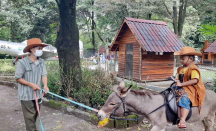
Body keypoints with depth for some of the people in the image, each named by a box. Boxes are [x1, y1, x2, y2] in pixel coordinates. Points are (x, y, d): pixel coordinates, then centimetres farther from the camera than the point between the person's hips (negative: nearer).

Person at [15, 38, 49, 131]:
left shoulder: (42, 62, 0)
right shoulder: (22, 62, -15)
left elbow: (44, 74, -3)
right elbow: (18, 78, -9)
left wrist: (45, 85, -22)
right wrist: (31, 84, -18)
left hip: (37, 93, 6)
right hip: (26, 95, -5)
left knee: (35, 114, 19)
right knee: (30, 115, 0)